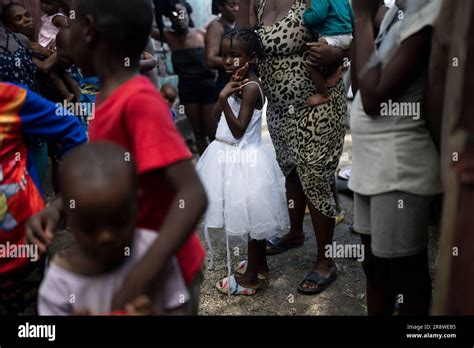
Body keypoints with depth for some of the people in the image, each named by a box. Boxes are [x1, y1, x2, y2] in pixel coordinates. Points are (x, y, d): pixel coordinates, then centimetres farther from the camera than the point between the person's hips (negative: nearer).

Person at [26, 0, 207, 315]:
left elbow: (193, 195, -33)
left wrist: (139, 282, -39)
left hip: (164, 271, -8)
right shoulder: (110, 98, -1)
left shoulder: (140, 101, -27)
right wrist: (57, 208, -8)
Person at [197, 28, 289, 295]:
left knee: (253, 216, 3)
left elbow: (238, 130, -24)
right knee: (253, 216, 20)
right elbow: (215, 117, 11)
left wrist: (224, 97, -29)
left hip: (245, 159, -9)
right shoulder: (238, 83, 8)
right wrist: (227, 92, 2)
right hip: (232, 155, 9)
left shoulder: (251, 87, -19)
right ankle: (260, 264, 36)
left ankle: (250, 278, 17)